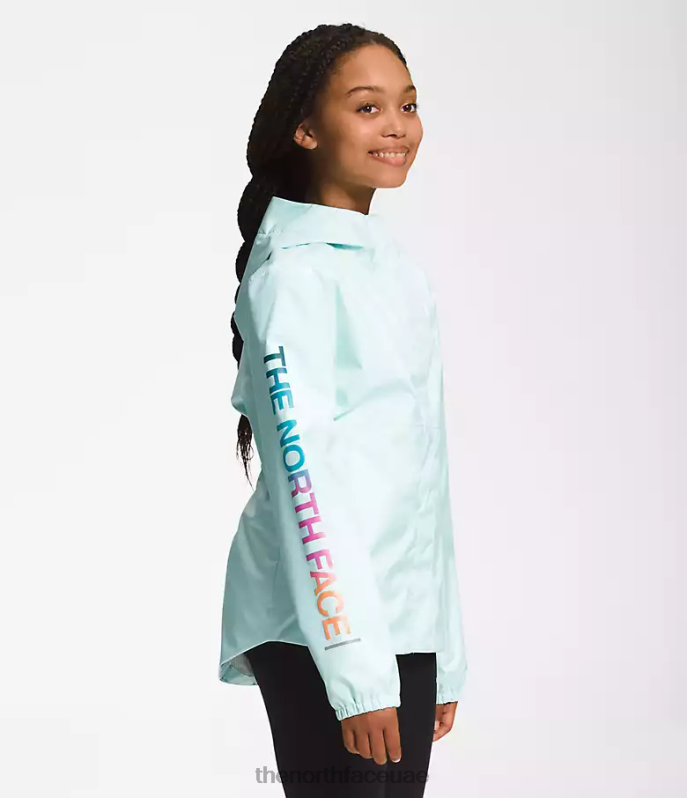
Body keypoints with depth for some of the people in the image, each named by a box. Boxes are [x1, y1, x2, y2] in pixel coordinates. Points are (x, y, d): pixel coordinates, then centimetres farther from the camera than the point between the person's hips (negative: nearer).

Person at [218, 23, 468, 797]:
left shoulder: (398, 269, 15)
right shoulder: (295, 274, -10)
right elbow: (306, 472, -17)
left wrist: (444, 652, 16)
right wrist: (357, 665, -21)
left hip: (404, 620, 7)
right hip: (321, 631, -7)